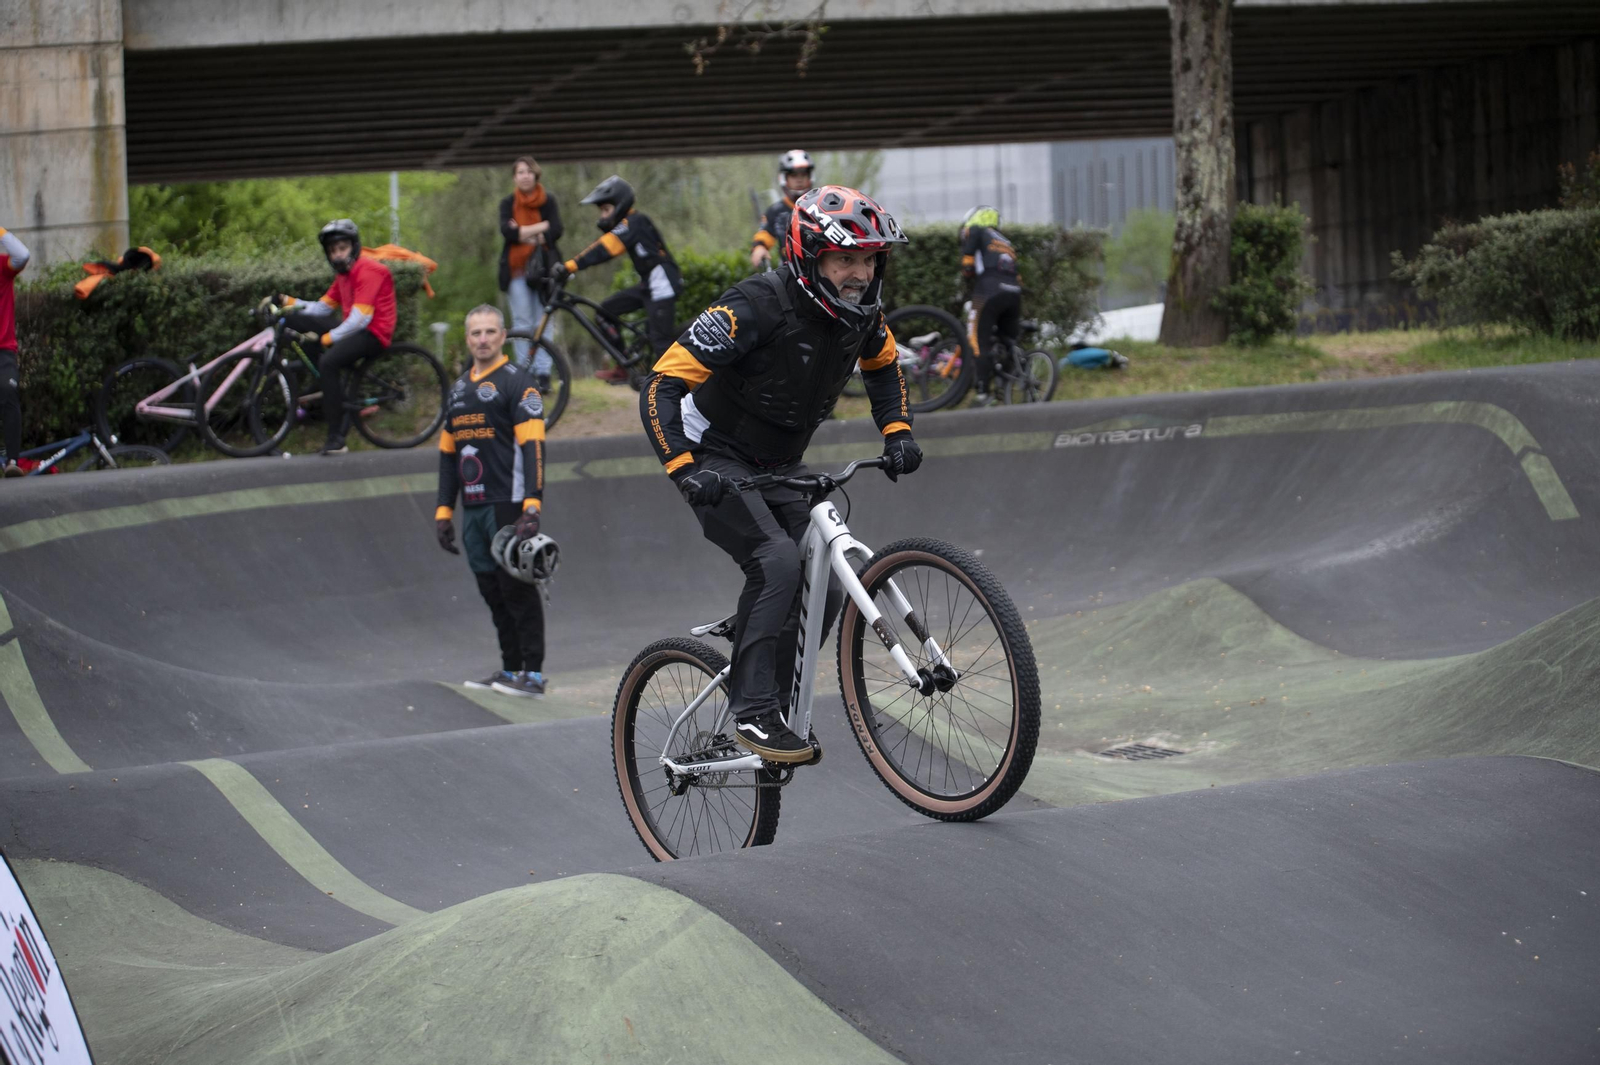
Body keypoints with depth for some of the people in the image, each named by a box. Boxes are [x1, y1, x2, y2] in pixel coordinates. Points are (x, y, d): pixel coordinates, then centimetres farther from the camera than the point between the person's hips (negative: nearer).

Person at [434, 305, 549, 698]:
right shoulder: (459, 389, 19)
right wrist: (444, 511, 18)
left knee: (517, 589, -6)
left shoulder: (517, 383, -4)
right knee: (492, 591, 9)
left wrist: (531, 506, -21)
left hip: (507, 504, -7)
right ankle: (510, 669, 15)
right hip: (473, 510, 7)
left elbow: (533, 447, -12)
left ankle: (533, 674, -4)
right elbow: (448, 454, 23)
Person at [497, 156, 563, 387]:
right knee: (522, 322, -3)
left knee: (542, 322, -4)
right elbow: (507, 231, -9)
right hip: (517, 269, 0)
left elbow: (556, 232, -6)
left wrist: (523, 234, -11)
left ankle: (542, 373, -3)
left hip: (542, 267, 0)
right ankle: (523, 373, 0)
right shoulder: (508, 203, 8)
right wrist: (540, 227, -11)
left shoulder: (548, 201, 7)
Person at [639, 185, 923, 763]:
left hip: (779, 465, 7)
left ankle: (778, 704, 9)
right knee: (777, 561, -28)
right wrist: (685, 470, -40)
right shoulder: (758, 307, -29)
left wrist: (896, 432, 2)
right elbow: (661, 387, -29)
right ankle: (752, 714, -26)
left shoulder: (861, 309, -8)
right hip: (716, 460, -7)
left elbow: (882, 365, 17)